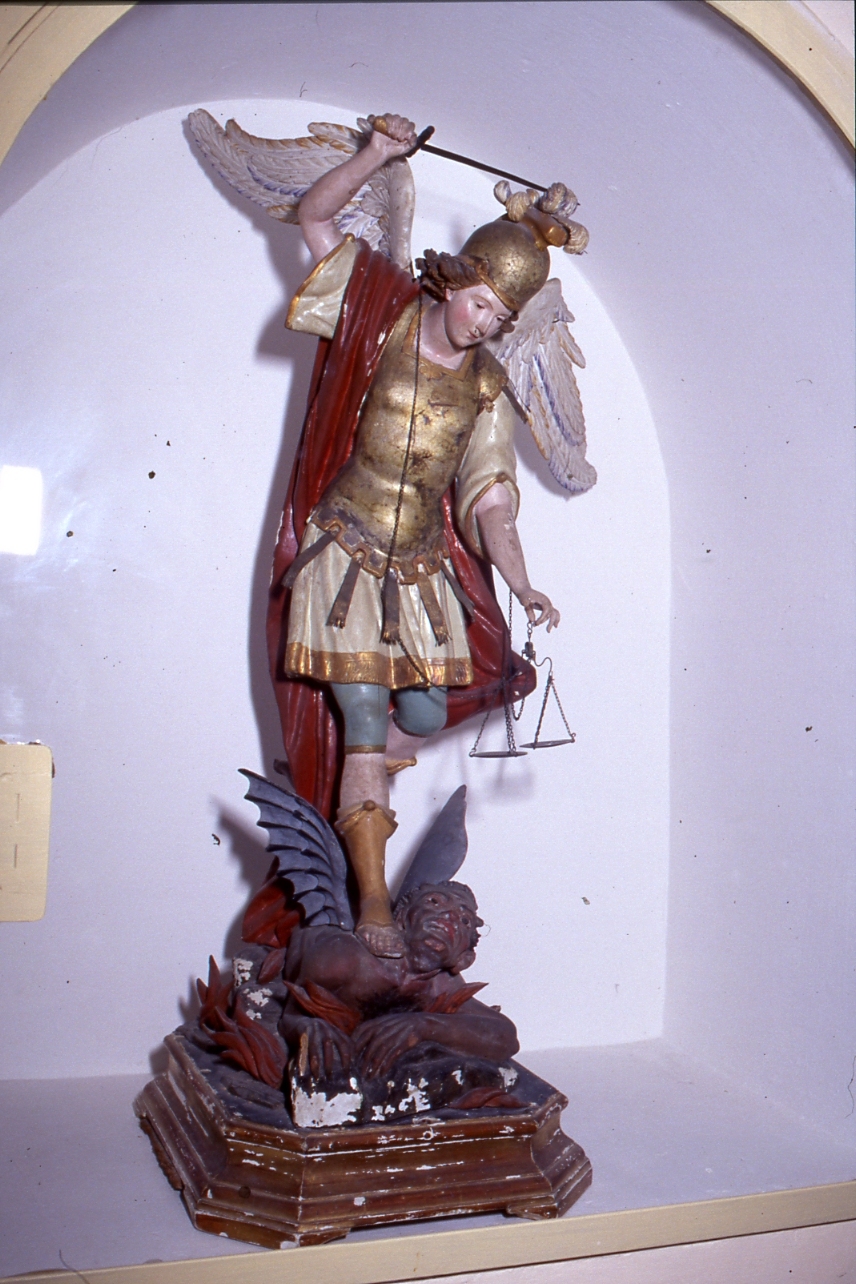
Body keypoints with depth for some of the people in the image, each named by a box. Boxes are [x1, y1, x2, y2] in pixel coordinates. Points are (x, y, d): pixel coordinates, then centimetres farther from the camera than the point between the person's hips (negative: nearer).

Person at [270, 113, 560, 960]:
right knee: (366, 723, -6)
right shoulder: (383, 316, -1)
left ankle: (344, 810, 34)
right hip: (344, 551, -3)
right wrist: (378, 156, -9)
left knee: (426, 718, 3)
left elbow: (488, 499, -4)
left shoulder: (486, 388, 3)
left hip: (424, 567, 4)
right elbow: (314, 215, 3)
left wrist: (520, 582, -18)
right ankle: (372, 899, 0)